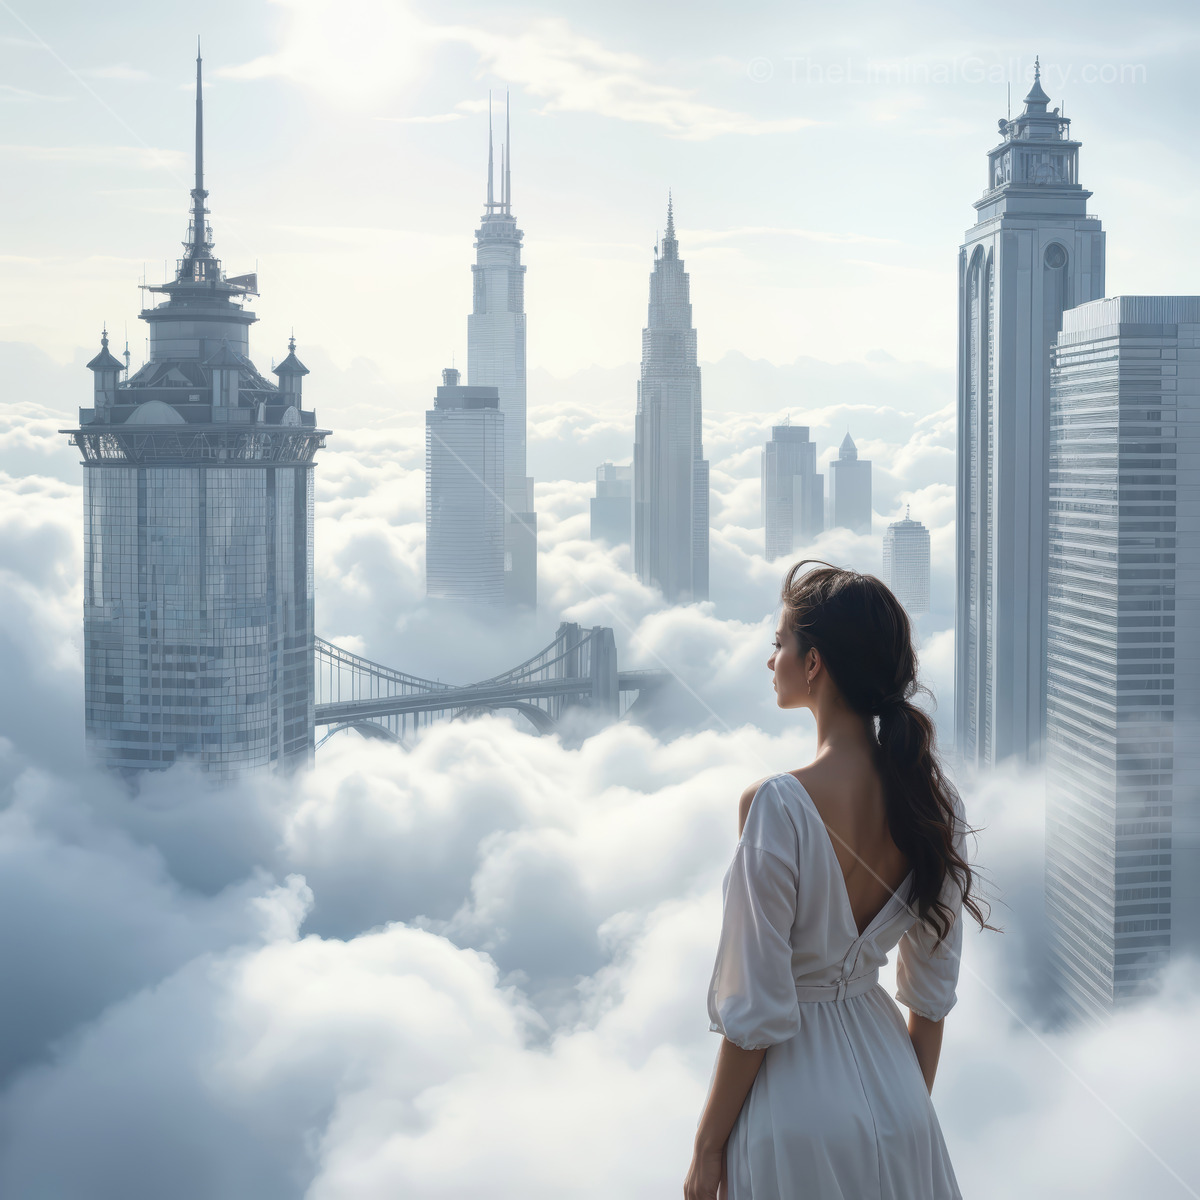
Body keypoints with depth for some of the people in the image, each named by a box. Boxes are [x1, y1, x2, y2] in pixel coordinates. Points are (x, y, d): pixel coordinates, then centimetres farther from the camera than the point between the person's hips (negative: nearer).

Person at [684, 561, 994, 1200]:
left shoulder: (777, 805, -23)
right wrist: (914, 1103, 17)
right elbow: (934, 986, 4)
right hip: (897, 1096, 5)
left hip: (799, 1106, -5)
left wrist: (708, 1148, -7)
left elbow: (757, 1013, -18)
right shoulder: (932, 794, -6)